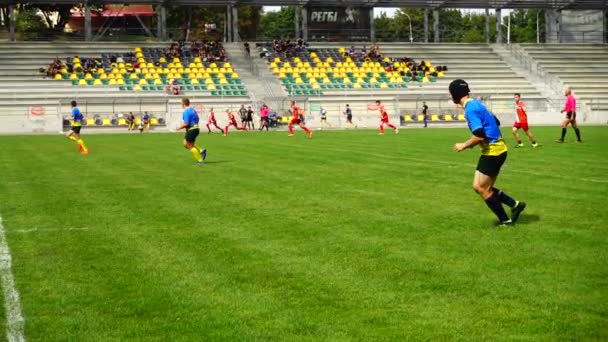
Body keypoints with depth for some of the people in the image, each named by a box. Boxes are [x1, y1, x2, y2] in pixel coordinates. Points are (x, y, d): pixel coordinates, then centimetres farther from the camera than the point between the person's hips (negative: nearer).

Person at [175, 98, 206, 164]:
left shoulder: (186, 112, -18)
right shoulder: (192, 110, 11)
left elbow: (186, 124, -23)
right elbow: (197, 119, 18)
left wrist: (179, 127, -8)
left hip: (191, 130, -9)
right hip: (196, 128, 9)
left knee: (190, 146, 2)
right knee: (185, 144, 17)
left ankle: (200, 160, 3)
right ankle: (201, 151, 9)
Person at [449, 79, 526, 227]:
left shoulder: (470, 109, -18)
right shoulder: (476, 103, 12)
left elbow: (479, 136, -25)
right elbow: (494, 122, 22)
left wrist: (464, 146, -9)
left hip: (492, 151, -9)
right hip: (498, 148, 9)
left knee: (481, 188, 0)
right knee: (482, 187, 12)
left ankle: (505, 220, 8)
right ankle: (515, 205, 13)